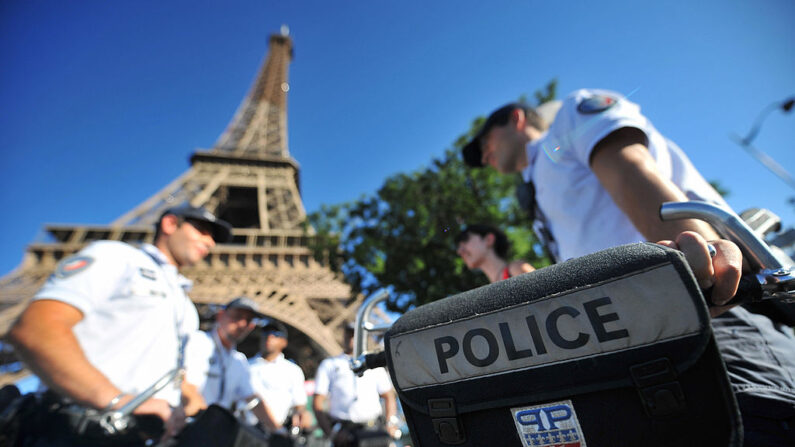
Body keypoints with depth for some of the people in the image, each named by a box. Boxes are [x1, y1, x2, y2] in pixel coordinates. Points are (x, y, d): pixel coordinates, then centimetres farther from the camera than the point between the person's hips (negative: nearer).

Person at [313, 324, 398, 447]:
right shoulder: (328, 365, 15)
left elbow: (388, 396, 21)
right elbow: (317, 403, 8)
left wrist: (391, 422, 4)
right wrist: (330, 432, -5)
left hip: (373, 427, 1)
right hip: (341, 427, -1)